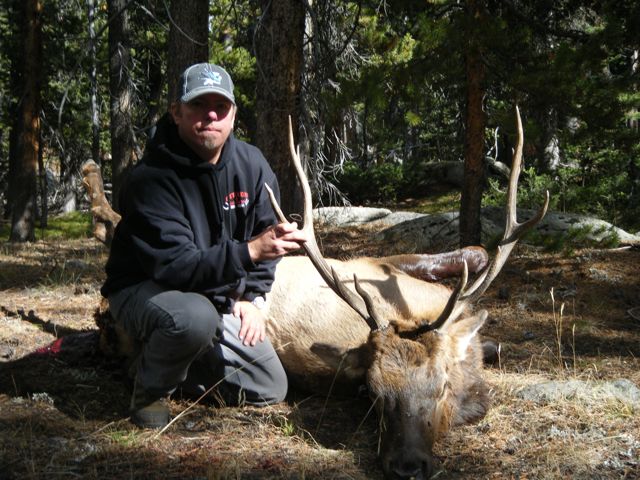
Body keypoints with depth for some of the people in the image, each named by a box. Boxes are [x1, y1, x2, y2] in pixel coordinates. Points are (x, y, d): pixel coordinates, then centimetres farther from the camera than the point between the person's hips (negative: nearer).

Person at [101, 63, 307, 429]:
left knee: (270, 390, 4)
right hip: (145, 289, -6)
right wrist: (248, 252, -46)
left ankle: (179, 359, 22)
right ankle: (151, 388, -10)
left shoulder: (252, 165, -6)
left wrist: (252, 296, -8)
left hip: (218, 296, 6)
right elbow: (174, 265, -33)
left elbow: (265, 235, 5)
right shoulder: (152, 179, -26)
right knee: (195, 317, -41)